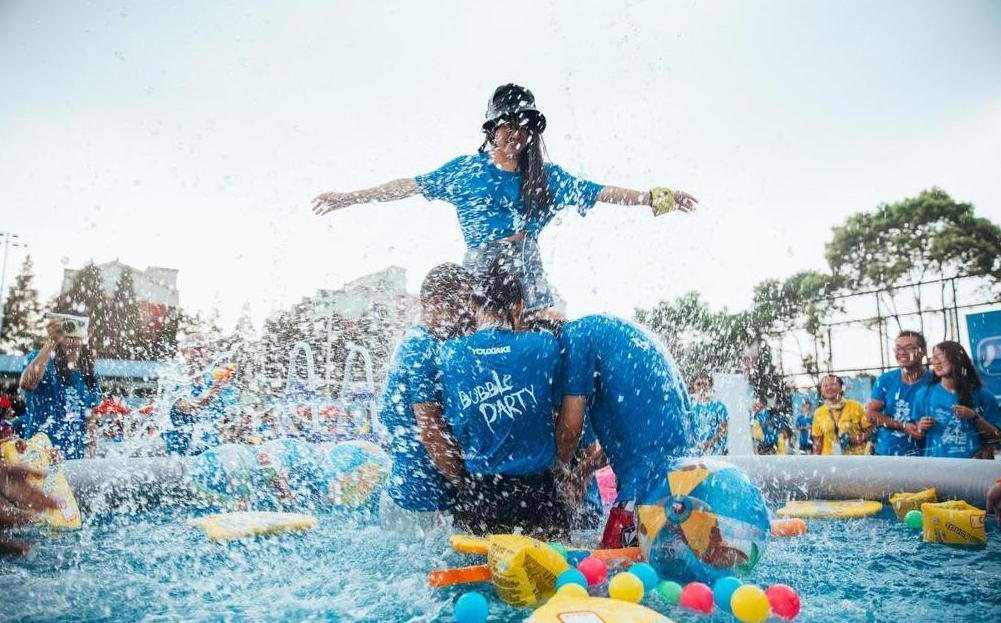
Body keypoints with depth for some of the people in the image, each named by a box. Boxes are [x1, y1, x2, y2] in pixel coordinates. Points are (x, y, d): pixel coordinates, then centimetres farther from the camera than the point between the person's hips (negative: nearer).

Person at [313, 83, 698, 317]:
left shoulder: (545, 176, 13)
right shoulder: (465, 170, 9)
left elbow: (599, 192, 12)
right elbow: (411, 186, 8)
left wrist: (652, 198, 4)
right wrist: (349, 198, 4)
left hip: (527, 273, 2)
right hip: (480, 272, -2)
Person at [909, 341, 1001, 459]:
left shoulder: (981, 394, -3)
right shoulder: (925, 393, 0)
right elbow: (917, 435, 7)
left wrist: (974, 417, -15)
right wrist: (921, 429, -14)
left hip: (972, 463, -1)